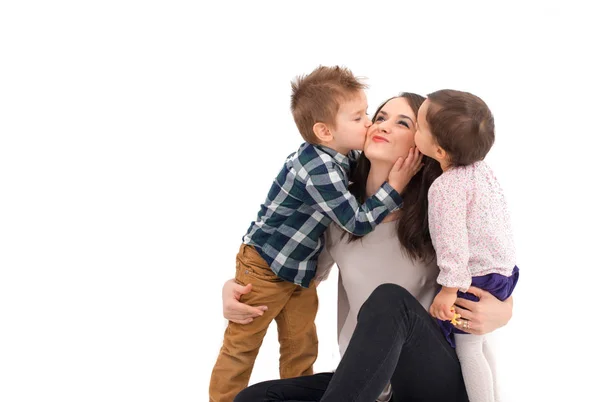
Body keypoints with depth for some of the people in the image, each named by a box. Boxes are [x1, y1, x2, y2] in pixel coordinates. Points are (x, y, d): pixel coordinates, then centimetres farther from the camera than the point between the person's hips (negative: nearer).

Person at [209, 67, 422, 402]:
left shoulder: (345, 157, -3)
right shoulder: (317, 169, -31)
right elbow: (358, 221, -26)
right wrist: (395, 185, -24)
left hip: (301, 269, 8)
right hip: (264, 266, -8)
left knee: (302, 347, 15)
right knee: (241, 346, 6)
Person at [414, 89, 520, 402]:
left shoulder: (446, 188, -24)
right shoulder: (482, 169, 3)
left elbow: (452, 240, -27)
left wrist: (449, 288, -23)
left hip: (476, 278, -10)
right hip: (503, 268, 10)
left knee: (467, 348, 2)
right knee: (478, 342, 22)